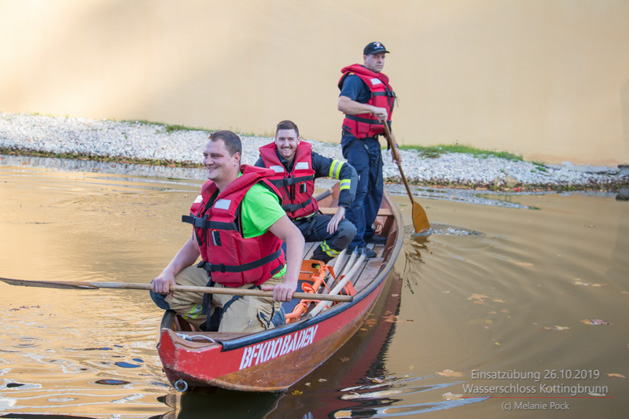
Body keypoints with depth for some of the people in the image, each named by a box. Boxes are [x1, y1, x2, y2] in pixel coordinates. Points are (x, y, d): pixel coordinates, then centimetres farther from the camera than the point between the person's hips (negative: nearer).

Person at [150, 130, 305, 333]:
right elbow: (195, 244, 12)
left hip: (255, 287, -8)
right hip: (216, 279, 8)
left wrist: (290, 281, -40)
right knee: (162, 290, -2)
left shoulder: (253, 195, -21)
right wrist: (169, 272, -5)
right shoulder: (209, 194, 6)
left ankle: (268, 324, 10)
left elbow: (294, 236, -27)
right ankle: (221, 324, 5)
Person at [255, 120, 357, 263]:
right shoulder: (265, 163, -7)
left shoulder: (309, 158, -3)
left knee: (348, 230, -20)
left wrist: (341, 209, -15)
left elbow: (348, 172, -5)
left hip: (308, 220, 3)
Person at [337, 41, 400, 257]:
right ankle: (355, 242, -7)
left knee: (375, 189, 16)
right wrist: (373, 109, -35)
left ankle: (366, 232, 29)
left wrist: (393, 144, 25)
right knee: (358, 191, -10)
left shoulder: (381, 82, 18)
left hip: (373, 142, 9)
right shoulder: (355, 78, -11)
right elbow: (343, 104, -29)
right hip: (357, 142, -9)